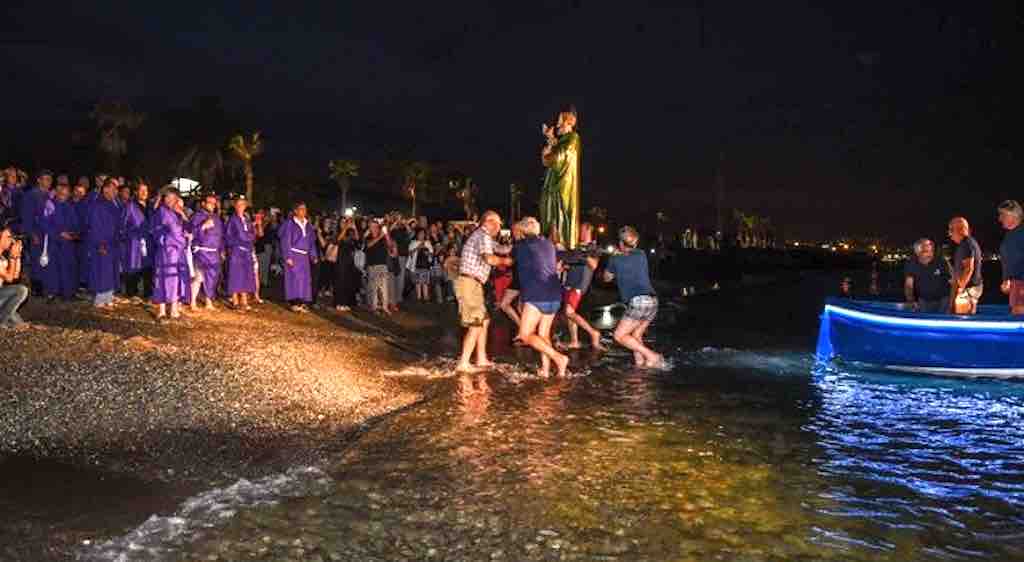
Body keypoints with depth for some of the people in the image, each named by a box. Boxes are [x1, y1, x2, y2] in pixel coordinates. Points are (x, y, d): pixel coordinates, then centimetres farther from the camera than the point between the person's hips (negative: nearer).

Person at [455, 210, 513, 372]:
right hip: (469, 284, -10)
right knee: (475, 325, -7)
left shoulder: (480, 236, 21)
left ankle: (482, 359, 21)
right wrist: (504, 261, -9)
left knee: (484, 321, 16)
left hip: (472, 284, 10)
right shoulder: (484, 235, -12)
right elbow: (489, 259, -26)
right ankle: (463, 364, -5)